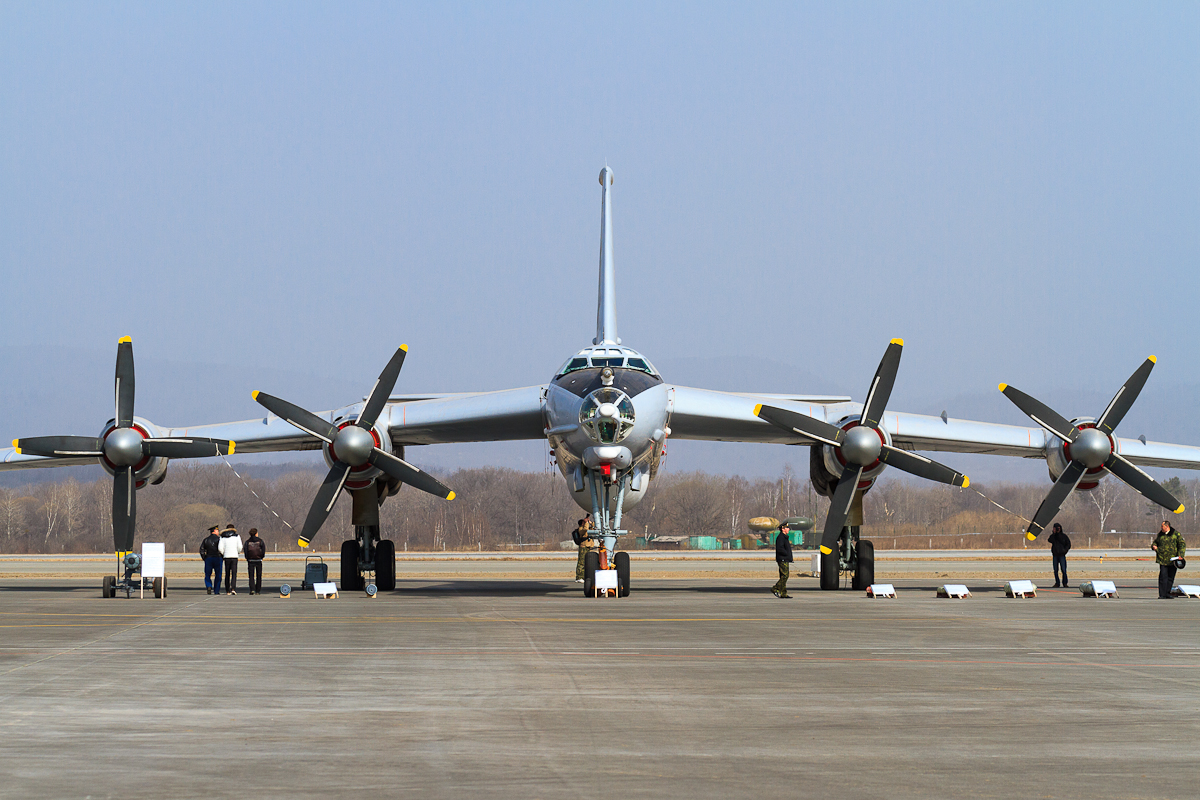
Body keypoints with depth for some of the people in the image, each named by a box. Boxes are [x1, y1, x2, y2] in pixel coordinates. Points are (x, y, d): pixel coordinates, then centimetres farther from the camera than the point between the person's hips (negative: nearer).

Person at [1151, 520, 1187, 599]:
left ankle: (1167, 594, 16)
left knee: (1170, 577, 6)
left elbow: (1182, 544, -1)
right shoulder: (1160, 534, 10)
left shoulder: (1176, 534, 0)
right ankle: (1162, 595, -10)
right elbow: (1156, 542, 26)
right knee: (1163, 577, -9)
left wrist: (1180, 555, -14)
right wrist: (1154, 546, 2)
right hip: (1162, 559, 1)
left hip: (1172, 560, -1)